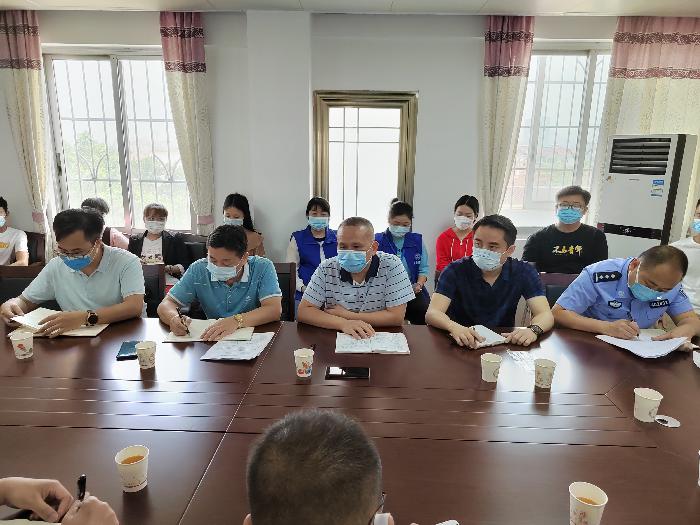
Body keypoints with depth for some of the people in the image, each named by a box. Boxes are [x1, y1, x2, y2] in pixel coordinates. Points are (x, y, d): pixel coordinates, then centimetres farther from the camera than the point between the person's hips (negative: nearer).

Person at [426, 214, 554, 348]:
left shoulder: (523, 272, -3)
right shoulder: (456, 271, -9)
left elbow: (545, 315, -10)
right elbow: (432, 313, -19)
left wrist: (533, 330, -34)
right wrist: (455, 328, -40)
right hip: (462, 345, -2)